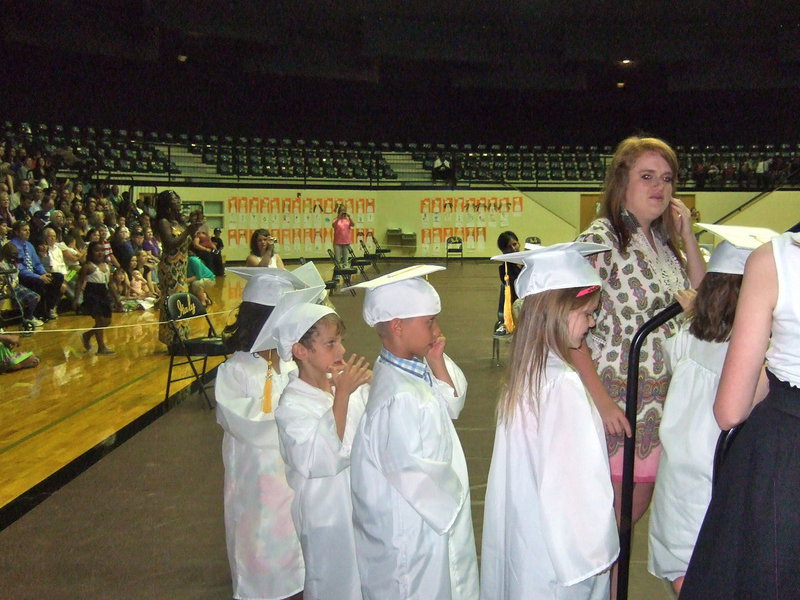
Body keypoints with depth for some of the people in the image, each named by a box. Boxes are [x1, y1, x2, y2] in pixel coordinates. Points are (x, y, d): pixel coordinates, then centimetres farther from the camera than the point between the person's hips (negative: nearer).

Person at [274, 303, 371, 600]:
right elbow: (325, 458, -31)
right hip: (328, 518, -5)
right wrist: (341, 395, -32)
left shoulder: (353, 387, -4)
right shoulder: (292, 405, -20)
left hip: (364, 505, 5)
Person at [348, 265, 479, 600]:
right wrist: (451, 503, -11)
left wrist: (437, 363, -7)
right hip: (413, 537, -9)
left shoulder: (415, 371, -3)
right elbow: (415, 474, -29)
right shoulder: (400, 399, -32)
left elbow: (452, 406, 8)